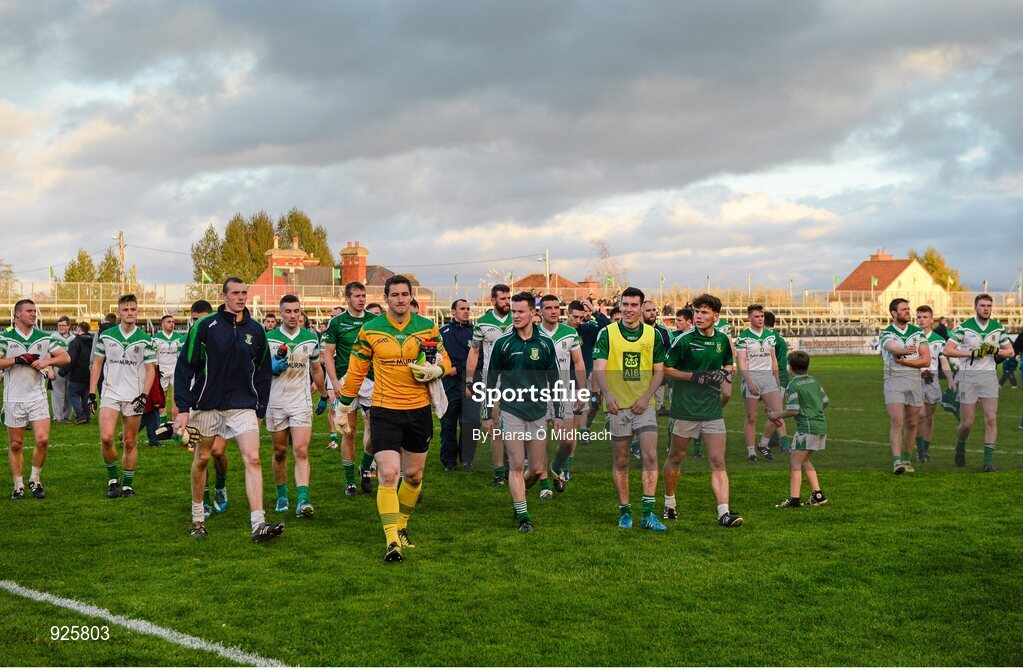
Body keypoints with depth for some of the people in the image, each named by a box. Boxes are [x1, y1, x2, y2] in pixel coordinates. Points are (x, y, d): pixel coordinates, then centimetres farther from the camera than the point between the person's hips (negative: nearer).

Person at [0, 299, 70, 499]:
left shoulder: (44, 338, 7)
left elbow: (66, 357, 4)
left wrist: (47, 361, -12)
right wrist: (18, 359, -18)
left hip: (38, 397, 1)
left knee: (43, 439, -11)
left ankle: (35, 480, 8)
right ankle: (18, 486, 16)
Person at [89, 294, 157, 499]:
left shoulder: (145, 340, 1)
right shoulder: (106, 336, 4)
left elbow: (150, 370, 1)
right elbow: (97, 364, 10)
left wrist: (144, 396, -10)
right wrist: (92, 393, 4)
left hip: (134, 397, 0)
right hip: (110, 394, 0)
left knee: (130, 443, 4)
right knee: (106, 438, -15)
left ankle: (128, 484, 17)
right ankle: (113, 478, 5)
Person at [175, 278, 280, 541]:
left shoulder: (256, 330, 4)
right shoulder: (205, 326, -6)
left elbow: (263, 372, 13)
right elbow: (185, 366, -5)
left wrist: (260, 409, 9)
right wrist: (183, 408, -10)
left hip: (243, 406, 1)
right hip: (206, 404, -1)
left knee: (252, 459, -12)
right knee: (202, 458, 11)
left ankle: (258, 524, -16)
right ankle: (197, 518, 29)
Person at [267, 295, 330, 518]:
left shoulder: (310, 338, 5)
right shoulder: (268, 339, -2)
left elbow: (316, 369, 18)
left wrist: (324, 395, 23)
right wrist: (272, 367, -17)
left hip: (301, 403, 0)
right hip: (275, 404, 0)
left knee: (301, 451, -11)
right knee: (280, 452, 10)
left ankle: (303, 501, -18)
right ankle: (282, 496, 27)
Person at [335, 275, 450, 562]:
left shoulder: (427, 327, 3)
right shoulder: (370, 330, -1)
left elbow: (444, 360, 10)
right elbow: (356, 370, 7)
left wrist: (435, 370, -14)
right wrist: (343, 407, 10)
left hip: (419, 410, 3)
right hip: (385, 411, -2)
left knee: (414, 474, 12)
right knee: (387, 474, -13)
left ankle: (401, 526, 34)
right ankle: (392, 541, -8)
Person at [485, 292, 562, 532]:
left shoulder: (545, 343, 4)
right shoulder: (502, 343, 0)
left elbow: (554, 379, 11)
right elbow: (491, 379, 7)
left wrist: (558, 413, 9)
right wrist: (487, 413, 6)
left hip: (538, 413, 1)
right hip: (511, 411, -1)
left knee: (538, 468, 3)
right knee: (516, 465, -5)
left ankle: (544, 481, 38)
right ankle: (523, 516, 4)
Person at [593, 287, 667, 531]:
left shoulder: (653, 335, 5)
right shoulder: (607, 333, -1)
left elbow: (659, 370, 9)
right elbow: (599, 368, -10)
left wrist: (646, 397, -6)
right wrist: (608, 395, -27)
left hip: (643, 405, 1)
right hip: (617, 406, -1)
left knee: (650, 457, -11)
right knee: (620, 462, 6)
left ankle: (648, 514, -7)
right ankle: (624, 511, 19)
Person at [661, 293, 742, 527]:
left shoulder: (723, 340, 6)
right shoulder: (684, 340, -7)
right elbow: (665, 369, -5)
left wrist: (724, 373, 1)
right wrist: (694, 376, -15)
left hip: (713, 410, 3)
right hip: (684, 409, -3)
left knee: (718, 463, -5)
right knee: (676, 458, 11)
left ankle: (724, 513, -10)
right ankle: (669, 503, 31)